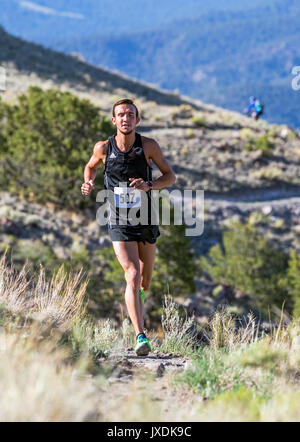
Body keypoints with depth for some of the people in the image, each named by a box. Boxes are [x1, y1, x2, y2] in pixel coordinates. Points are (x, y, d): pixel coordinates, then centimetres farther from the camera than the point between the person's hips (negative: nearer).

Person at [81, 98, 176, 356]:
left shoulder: (148, 146, -8)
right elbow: (91, 166, 16)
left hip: (146, 221, 2)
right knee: (132, 276, -17)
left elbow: (171, 176, -2)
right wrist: (88, 183, -6)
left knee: (145, 278, 17)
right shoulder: (103, 148, -6)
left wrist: (149, 185, -21)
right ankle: (141, 337, -19)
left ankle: (139, 295, 55)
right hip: (120, 225, -2)